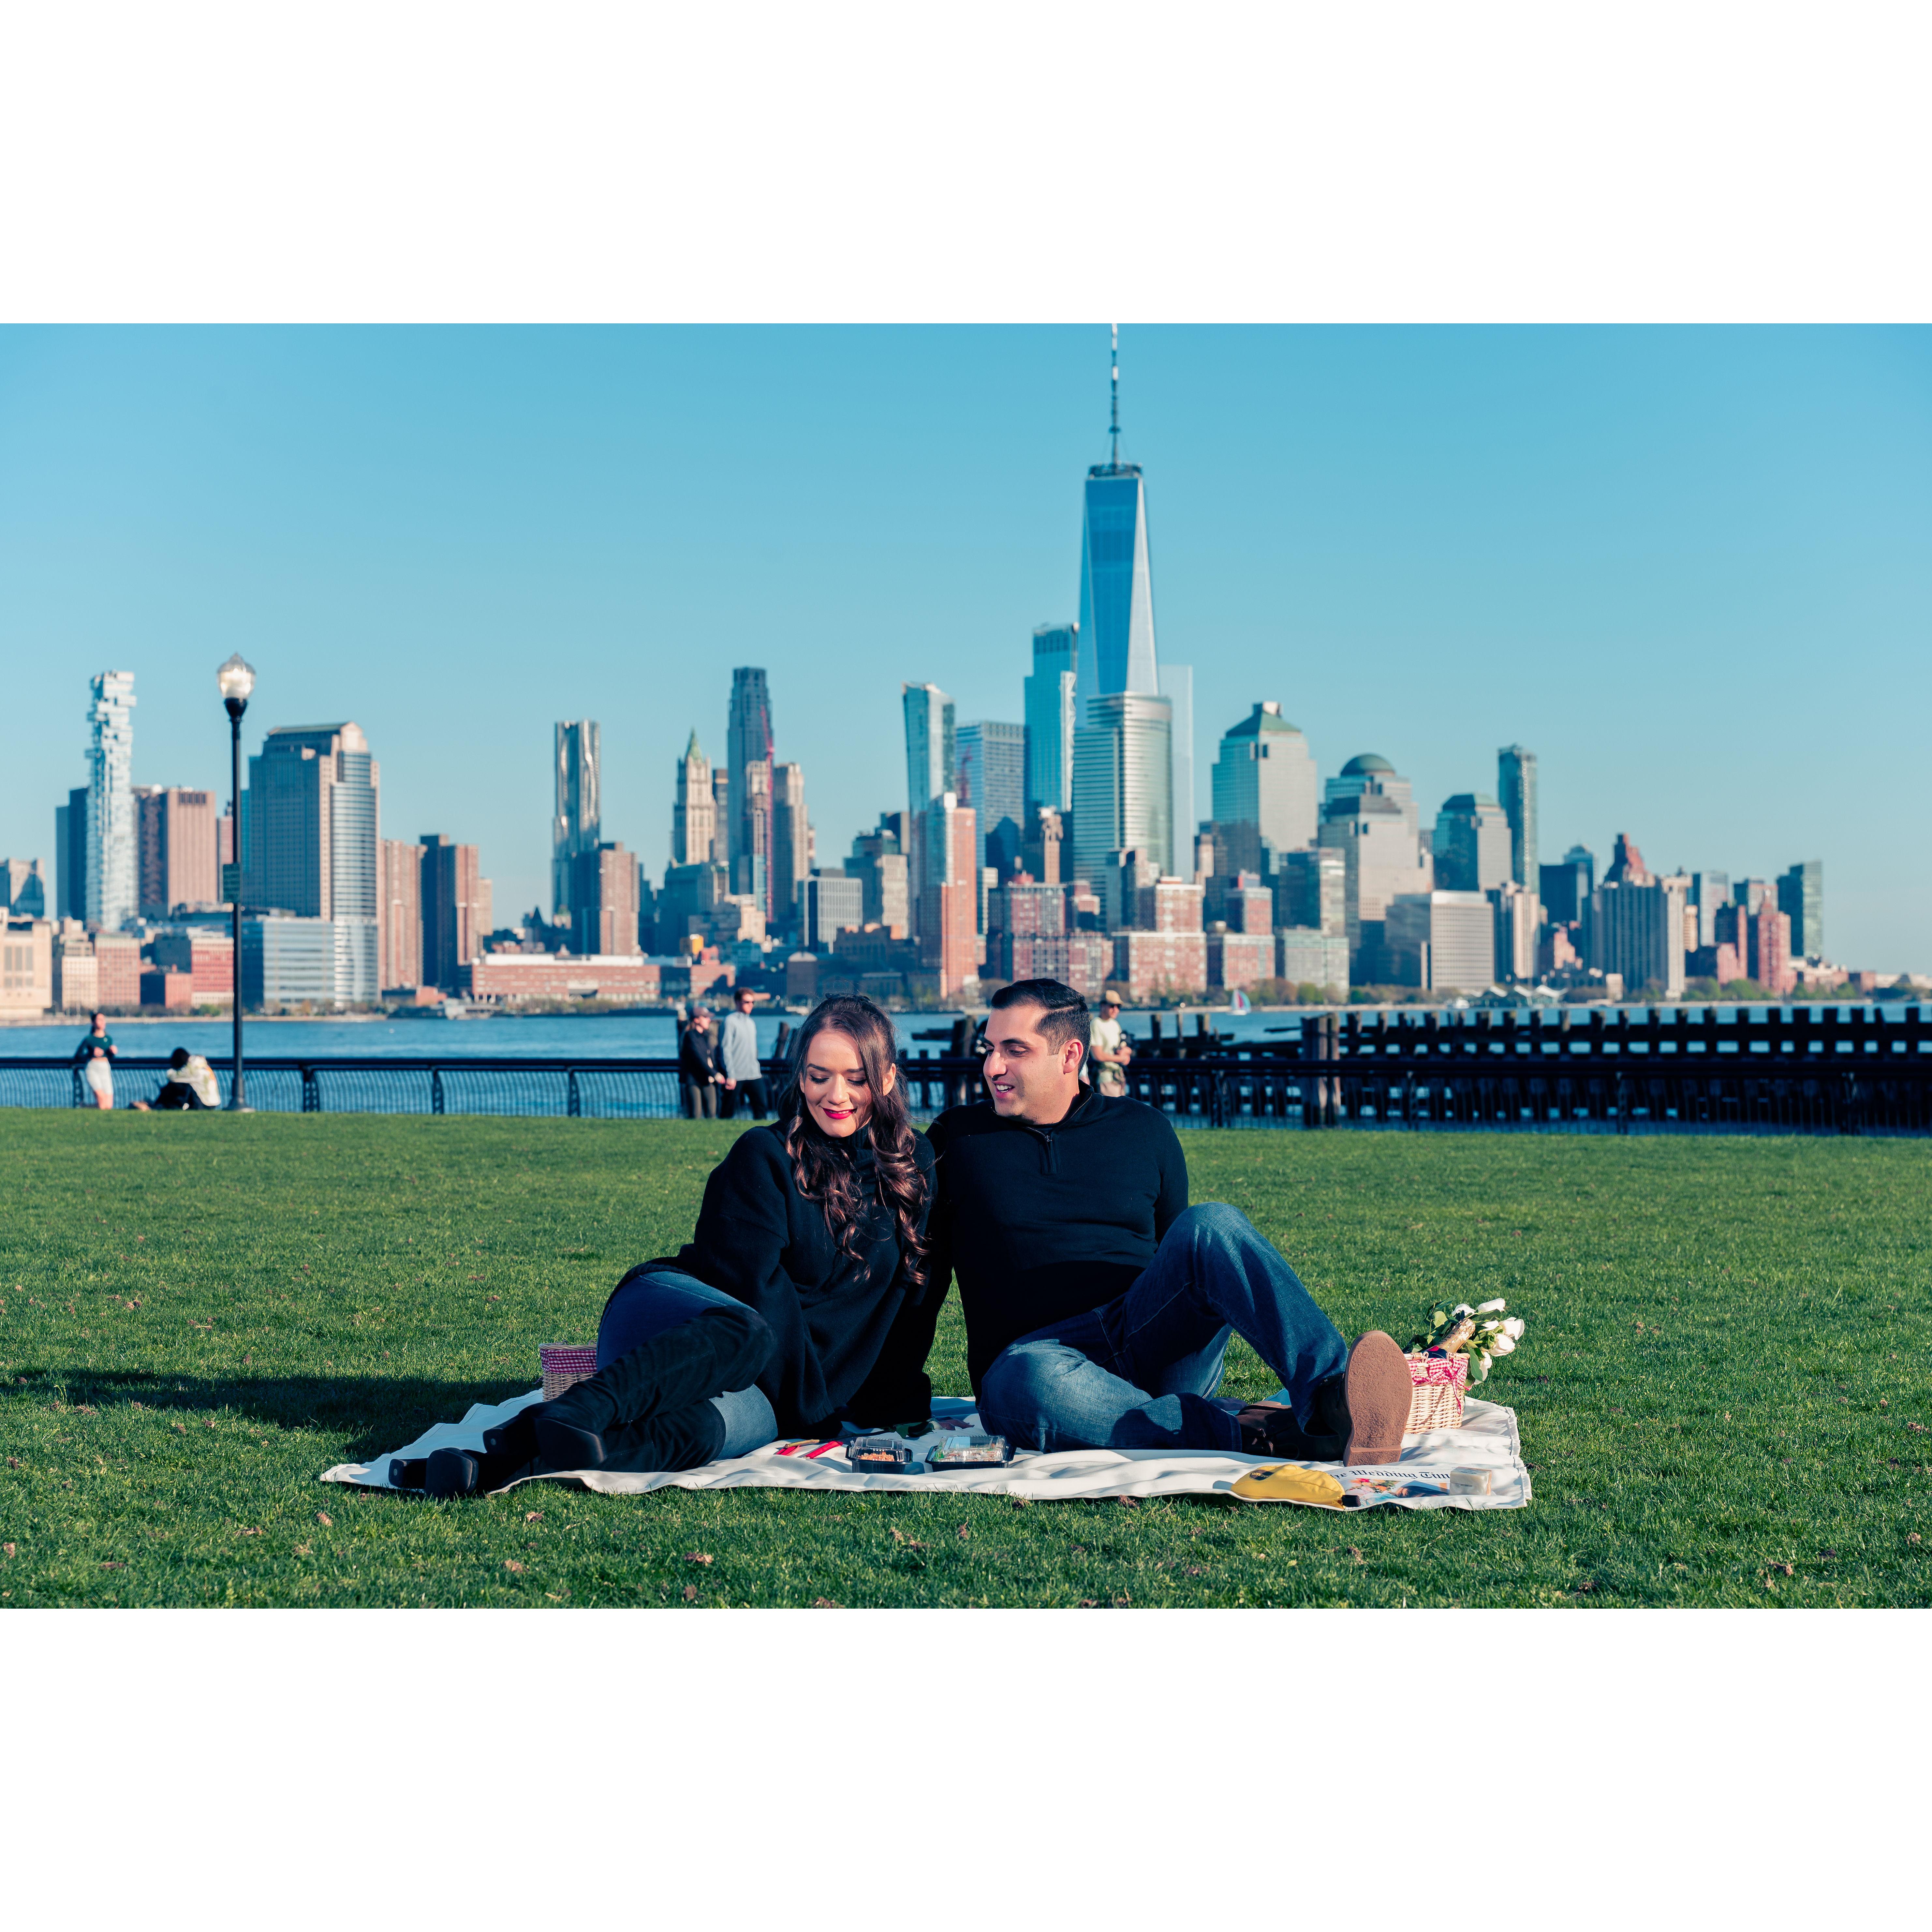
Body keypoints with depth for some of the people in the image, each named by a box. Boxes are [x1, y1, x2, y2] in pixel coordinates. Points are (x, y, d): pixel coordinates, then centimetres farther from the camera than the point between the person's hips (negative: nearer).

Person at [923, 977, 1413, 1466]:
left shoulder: (1145, 1132, 15)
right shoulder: (958, 1139, 11)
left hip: (1149, 1345, 2)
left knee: (1212, 1225, -26)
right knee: (1032, 1380, -41)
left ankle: (1330, 1393, -47)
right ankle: (1250, 1437, -43)